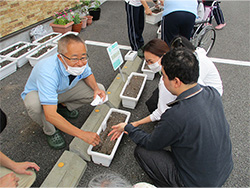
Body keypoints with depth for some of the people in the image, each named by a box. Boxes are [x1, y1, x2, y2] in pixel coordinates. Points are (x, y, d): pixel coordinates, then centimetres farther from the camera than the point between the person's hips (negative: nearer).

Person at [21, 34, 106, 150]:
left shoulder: (81, 62, -26)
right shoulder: (48, 72, -43)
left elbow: (88, 74, -1)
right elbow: (50, 115, -46)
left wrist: (96, 88, -23)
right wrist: (82, 134, -46)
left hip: (63, 90, 5)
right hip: (37, 93, -4)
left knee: (99, 89, -11)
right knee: (34, 104, -41)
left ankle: (64, 107, 10)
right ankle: (50, 131, -7)